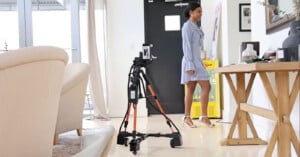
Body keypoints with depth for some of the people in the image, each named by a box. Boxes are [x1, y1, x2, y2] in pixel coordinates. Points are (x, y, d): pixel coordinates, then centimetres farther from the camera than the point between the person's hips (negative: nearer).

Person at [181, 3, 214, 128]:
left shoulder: (195, 27, 19)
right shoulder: (187, 26, -8)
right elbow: (186, 46, -15)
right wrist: (190, 65, -20)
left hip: (197, 61, 9)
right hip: (191, 61, -9)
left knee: (190, 90, 7)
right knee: (206, 87, -11)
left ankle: (187, 117, 10)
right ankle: (204, 116, -6)